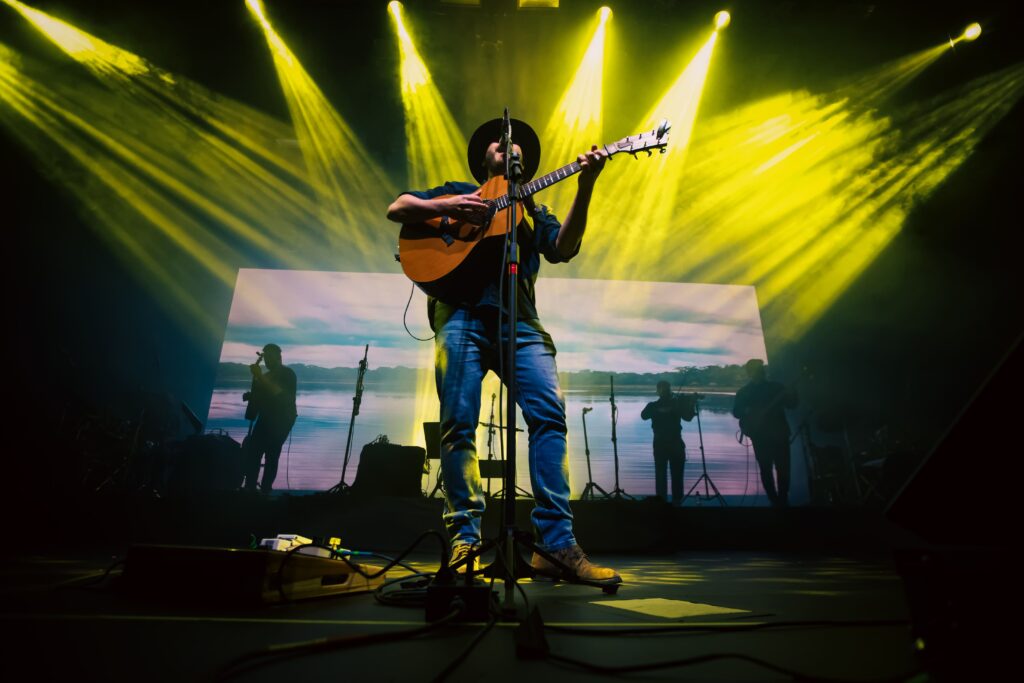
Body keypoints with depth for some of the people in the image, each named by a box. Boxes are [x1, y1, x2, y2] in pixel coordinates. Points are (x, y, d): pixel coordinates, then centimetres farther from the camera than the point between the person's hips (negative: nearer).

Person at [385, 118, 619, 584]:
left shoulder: (533, 210, 29)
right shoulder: (457, 192, 26)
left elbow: (564, 249, 9)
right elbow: (396, 208, 17)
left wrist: (584, 188, -4)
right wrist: (447, 208, -2)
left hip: (519, 318, 2)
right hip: (462, 311, -1)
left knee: (550, 413, -17)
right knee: (459, 422, -11)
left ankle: (556, 543, -16)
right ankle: (464, 538, -4)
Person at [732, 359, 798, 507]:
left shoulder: (775, 386, 9)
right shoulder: (744, 392, 4)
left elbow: (792, 404, 6)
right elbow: (736, 412, -1)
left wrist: (792, 393, -15)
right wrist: (749, 413, -20)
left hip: (779, 433, 2)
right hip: (760, 436, -1)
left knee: (783, 468, 1)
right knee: (766, 470, 1)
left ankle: (783, 500, 16)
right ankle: (775, 501, 11)